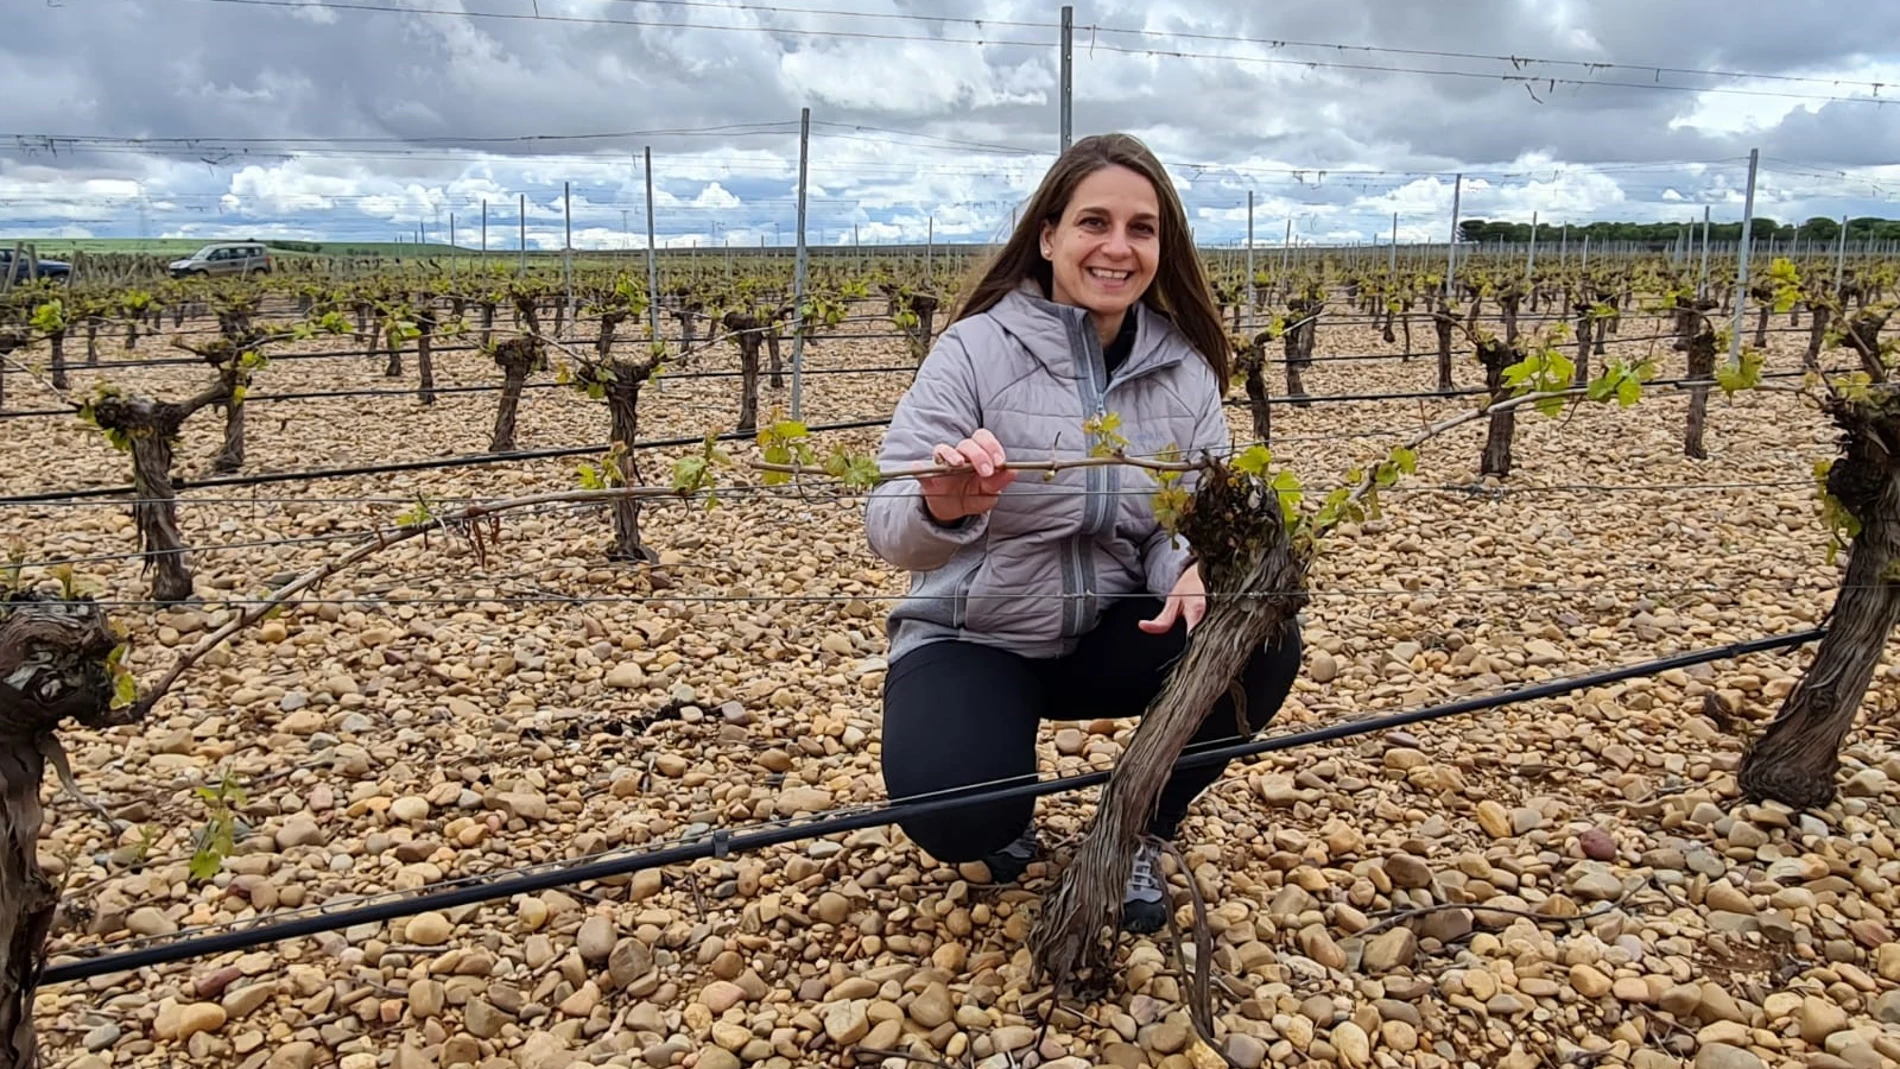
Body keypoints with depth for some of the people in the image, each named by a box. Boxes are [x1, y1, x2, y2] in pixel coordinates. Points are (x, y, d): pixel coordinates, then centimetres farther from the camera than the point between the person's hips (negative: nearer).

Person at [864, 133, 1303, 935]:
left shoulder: (1184, 367, -1)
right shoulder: (977, 350, -14)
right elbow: (889, 528, -21)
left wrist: (1194, 570, -31)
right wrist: (941, 510, -46)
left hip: (1110, 632, 4)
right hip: (971, 638, -4)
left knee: (1260, 645, -22)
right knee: (961, 823, -29)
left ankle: (1134, 835, 5)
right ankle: (1012, 796, 13)